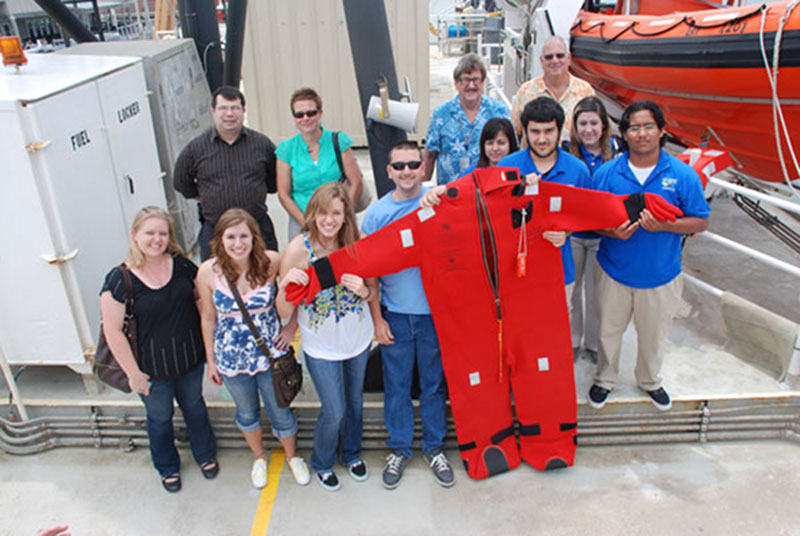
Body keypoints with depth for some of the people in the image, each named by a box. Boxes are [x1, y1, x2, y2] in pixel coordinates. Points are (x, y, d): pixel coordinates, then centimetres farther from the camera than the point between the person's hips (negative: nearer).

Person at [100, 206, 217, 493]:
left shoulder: (181, 265, -8)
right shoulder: (120, 280, -19)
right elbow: (114, 333, -16)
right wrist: (133, 373, -13)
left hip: (189, 359, 3)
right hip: (152, 367, -3)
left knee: (194, 407, 24)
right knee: (160, 418, 20)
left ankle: (205, 455, 50)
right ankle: (167, 467, 47)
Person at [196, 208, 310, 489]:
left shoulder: (271, 261, -19)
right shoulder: (208, 271, -15)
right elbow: (208, 318, -3)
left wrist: (291, 327, -7)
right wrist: (211, 360, 4)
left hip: (271, 353, -1)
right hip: (231, 357, 1)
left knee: (280, 412, 16)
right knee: (247, 413, 23)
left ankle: (292, 456, 46)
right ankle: (259, 457, 52)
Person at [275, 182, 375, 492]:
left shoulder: (357, 243, -14)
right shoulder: (299, 248, -21)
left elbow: (374, 294, -3)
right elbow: (284, 312, -18)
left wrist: (363, 290, -26)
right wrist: (286, 285, -38)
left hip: (358, 338, 3)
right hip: (320, 345, -3)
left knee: (355, 401, 21)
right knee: (334, 410, 6)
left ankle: (351, 453, 50)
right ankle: (322, 463, 38)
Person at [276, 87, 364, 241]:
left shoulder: (338, 141, 2)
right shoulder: (286, 149, 3)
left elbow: (356, 184, 0)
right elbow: (283, 195, 2)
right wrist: (307, 224, -8)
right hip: (301, 224, 1)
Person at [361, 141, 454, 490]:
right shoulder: (377, 212, -1)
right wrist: (377, 317, -1)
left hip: (433, 311, 0)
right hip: (394, 315, 1)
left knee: (434, 382, 12)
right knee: (396, 384, 11)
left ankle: (434, 447, 31)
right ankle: (399, 448, 30)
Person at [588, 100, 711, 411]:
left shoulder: (682, 175, -9)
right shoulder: (606, 173, -7)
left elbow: (701, 221, -6)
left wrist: (664, 225, -23)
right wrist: (611, 231, -22)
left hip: (660, 275, 0)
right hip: (614, 271, 0)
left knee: (653, 334, 18)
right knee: (609, 330, 15)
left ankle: (649, 380, 46)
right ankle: (605, 379, 41)